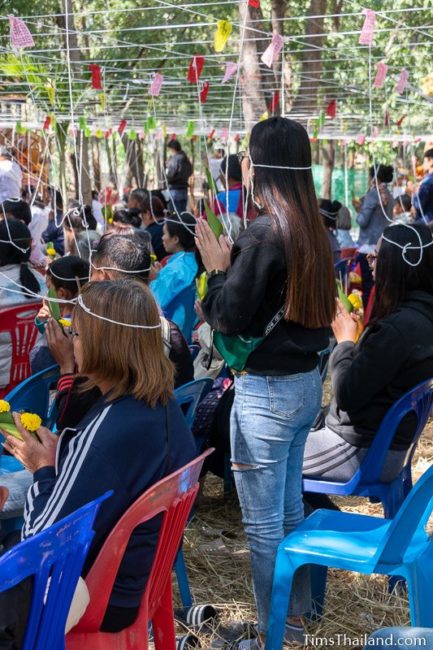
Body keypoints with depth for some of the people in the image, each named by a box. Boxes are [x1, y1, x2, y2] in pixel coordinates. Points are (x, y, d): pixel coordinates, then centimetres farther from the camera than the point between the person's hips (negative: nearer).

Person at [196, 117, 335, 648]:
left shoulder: (265, 232, -20)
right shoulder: (312, 227, 5)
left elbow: (229, 318, -17)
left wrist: (217, 267, -3)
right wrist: (232, 259, 11)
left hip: (267, 391, -9)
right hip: (306, 382, 9)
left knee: (262, 522, 5)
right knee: (289, 509, 21)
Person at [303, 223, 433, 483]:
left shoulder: (399, 327, -27)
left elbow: (347, 395, -23)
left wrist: (345, 340, -10)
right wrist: (356, 337, 1)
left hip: (360, 453, -9)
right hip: (381, 444, 9)